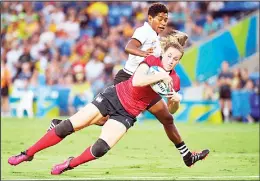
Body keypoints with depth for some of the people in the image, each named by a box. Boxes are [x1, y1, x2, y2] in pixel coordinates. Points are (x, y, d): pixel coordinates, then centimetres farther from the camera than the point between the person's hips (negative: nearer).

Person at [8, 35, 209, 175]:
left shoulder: (174, 81, -4)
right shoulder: (151, 61, -12)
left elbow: (170, 110, 9)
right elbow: (136, 81, -30)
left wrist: (175, 101, -12)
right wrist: (161, 76, -33)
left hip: (127, 115, 1)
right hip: (113, 96, -1)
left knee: (101, 148, -21)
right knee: (68, 126, -7)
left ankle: (69, 165, 8)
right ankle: (28, 154, 7)